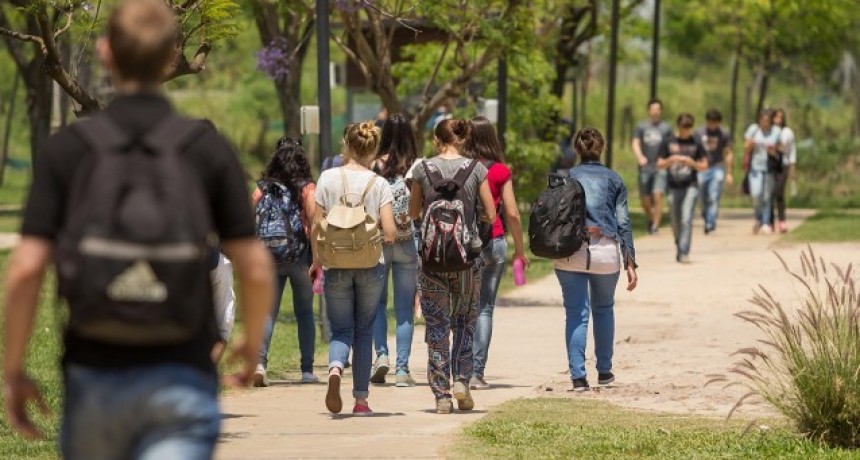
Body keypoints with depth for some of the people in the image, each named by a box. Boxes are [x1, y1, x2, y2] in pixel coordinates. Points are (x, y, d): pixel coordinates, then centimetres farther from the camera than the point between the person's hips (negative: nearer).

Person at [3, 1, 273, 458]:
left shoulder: (66, 148, -2)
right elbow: (256, 270, -2)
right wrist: (252, 347, 17)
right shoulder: (209, 149, -1)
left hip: (93, 378, 1)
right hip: (179, 382, -1)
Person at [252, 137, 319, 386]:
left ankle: (260, 360, -17)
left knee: (268, 311, 3)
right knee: (304, 313, 10)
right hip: (300, 256, -1)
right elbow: (314, 225, -10)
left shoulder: (263, 188, 0)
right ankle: (307, 370, 13)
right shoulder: (307, 189, -5)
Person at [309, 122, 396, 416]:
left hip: (336, 265, 0)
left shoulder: (329, 178, -2)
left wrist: (317, 259, 13)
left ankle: (335, 368, -26)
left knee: (341, 329, 6)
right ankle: (361, 399, 10)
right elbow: (390, 232, -8)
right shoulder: (379, 184, -3)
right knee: (364, 330, 11)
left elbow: (317, 225, -1)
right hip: (371, 264, 0)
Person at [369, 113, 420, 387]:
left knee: (378, 302, 16)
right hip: (408, 242, 0)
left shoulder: (375, 166, -5)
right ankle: (402, 369, 4)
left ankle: (381, 354, -2)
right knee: (405, 307, 6)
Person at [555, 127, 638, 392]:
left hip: (569, 251, 0)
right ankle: (604, 370, 25)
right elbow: (623, 223, 6)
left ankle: (578, 376, -8)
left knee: (575, 313, -1)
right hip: (605, 251, 1)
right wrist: (630, 263, 6)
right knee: (604, 310, 19)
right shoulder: (613, 180, 11)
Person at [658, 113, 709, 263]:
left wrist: (691, 162, -13)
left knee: (686, 220, -14)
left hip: (690, 186, -2)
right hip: (673, 187, 2)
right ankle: (679, 247, 28)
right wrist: (670, 160, -13)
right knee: (676, 222, 9)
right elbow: (660, 164, 7)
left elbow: (704, 166, 4)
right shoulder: (669, 143, 5)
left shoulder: (696, 143, 2)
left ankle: (684, 253, -17)